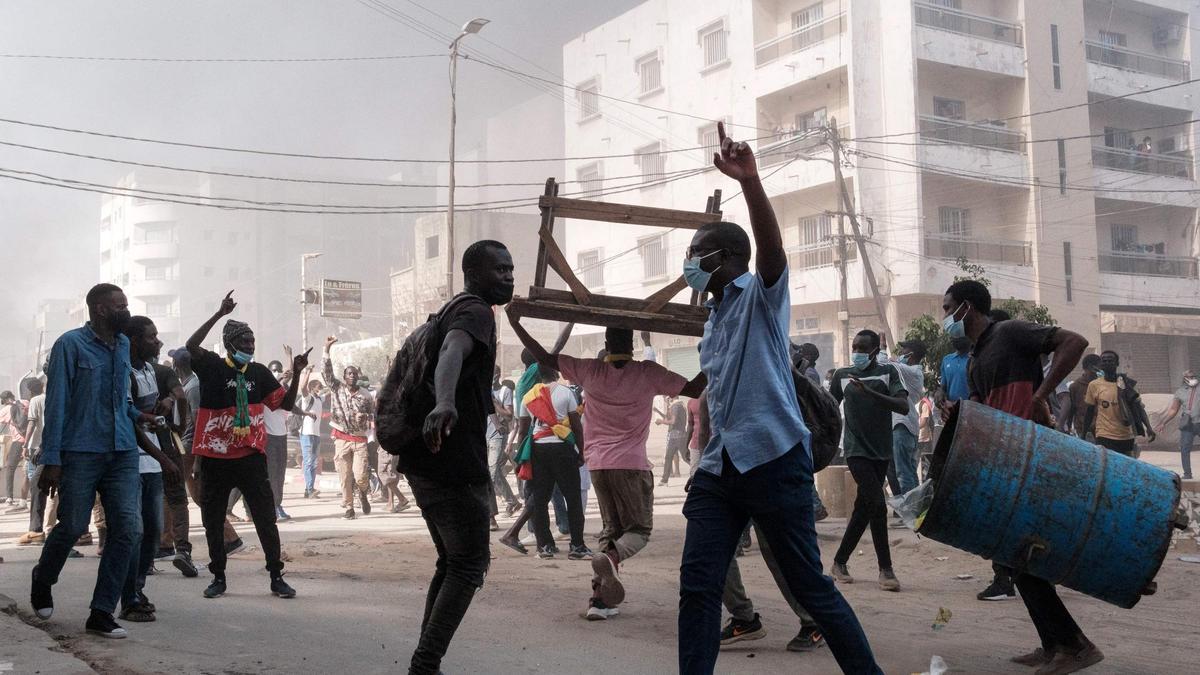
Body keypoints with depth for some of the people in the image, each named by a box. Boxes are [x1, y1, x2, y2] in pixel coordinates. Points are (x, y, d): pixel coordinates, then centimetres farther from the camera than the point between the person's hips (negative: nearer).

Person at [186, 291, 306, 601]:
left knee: (266, 519, 1)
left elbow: (286, 403, 8)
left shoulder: (259, 372, 8)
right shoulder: (212, 367, -2)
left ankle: (277, 577, 10)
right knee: (213, 520, 9)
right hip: (214, 458, -1)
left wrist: (296, 374, -5)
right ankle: (218, 577, 23)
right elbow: (191, 346, -21)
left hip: (251, 457, 2)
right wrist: (219, 314, -24)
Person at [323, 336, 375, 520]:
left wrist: (365, 416, -12)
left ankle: (362, 494, 22)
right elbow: (327, 371, -7)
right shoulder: (337, 388, 4)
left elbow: (374, 413, 12)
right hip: (342, 439, 0)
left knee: (361, 475, -10)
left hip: (360, 439, 0)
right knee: (345, 477, 1)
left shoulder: (365, 395, 4)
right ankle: (348, 508, 13)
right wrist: (327, 349, -15)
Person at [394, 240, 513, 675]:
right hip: (454, 462, -10)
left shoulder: (452, 311, 19)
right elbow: (452, 354, -33)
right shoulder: (476, 312, -11)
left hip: (426, 460, 10)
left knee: (452, 562, 16)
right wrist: (444, 404, -53)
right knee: (470, 564, -4)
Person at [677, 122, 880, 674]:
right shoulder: (714, 315, 21)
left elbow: (771, 245, -23)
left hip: (773, 459, -7)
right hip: (719, 466, 7)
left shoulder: (762, 294, -1)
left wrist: (750, 181, -37)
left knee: (809, 586, 0)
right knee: (697, 586, 0)